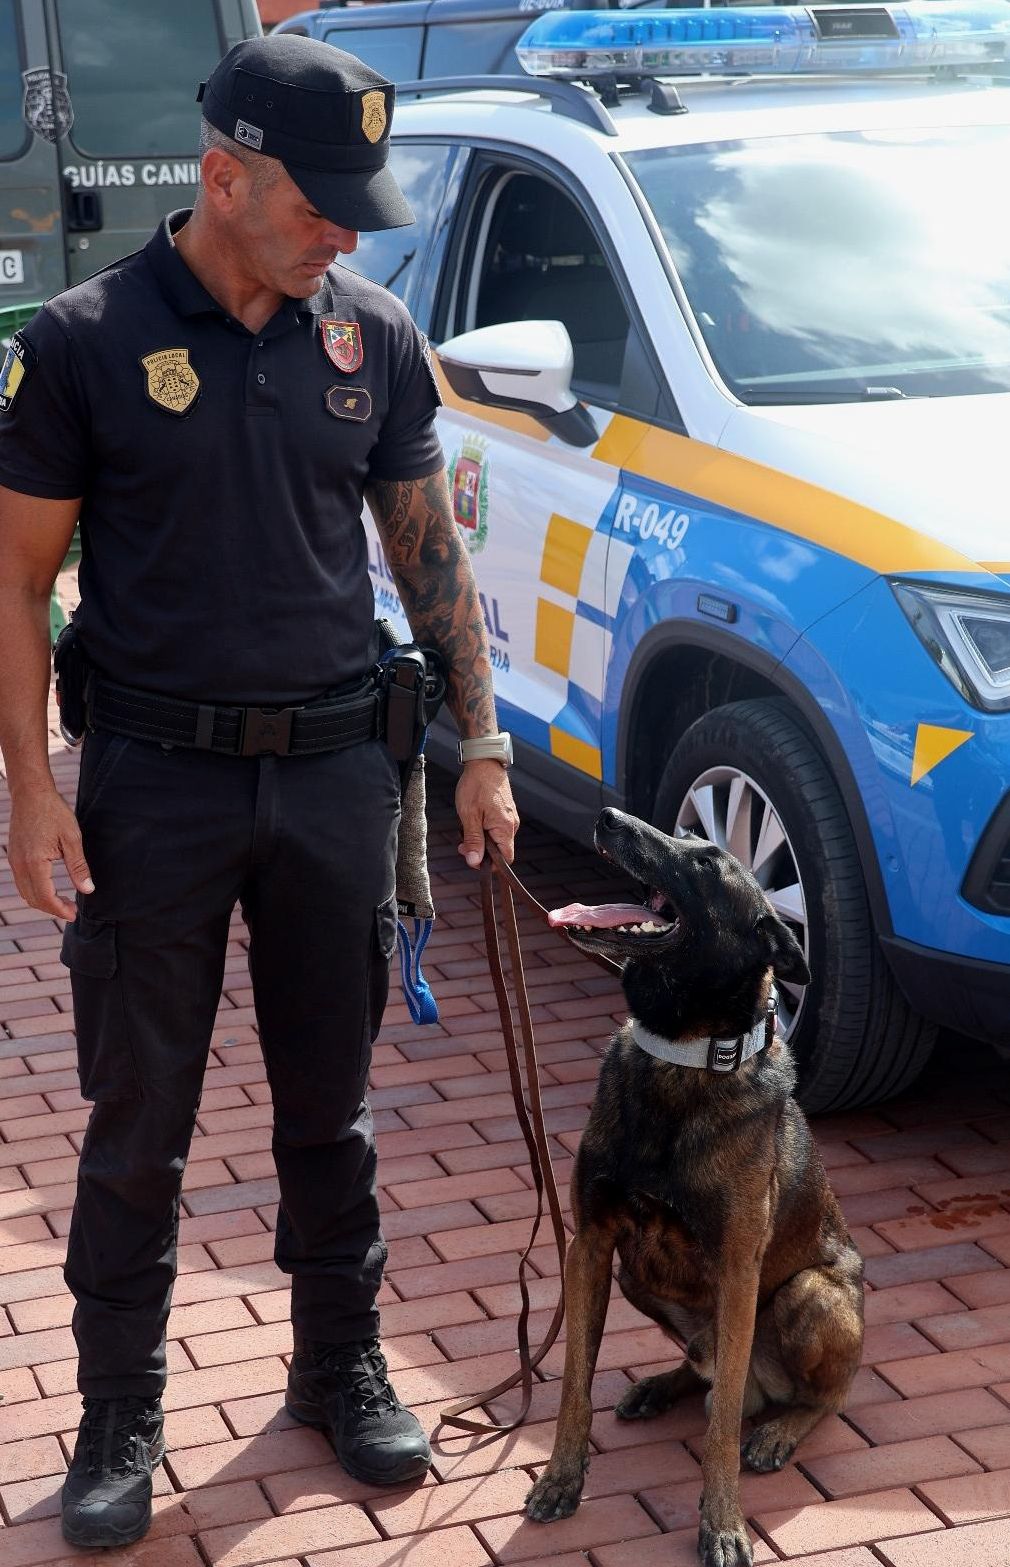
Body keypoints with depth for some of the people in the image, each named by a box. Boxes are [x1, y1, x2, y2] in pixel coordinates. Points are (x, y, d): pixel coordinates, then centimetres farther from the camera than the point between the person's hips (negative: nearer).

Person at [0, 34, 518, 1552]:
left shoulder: (375, 337, 3)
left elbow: (429, 554, 10)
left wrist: (482, 746, 6)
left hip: (332, 769, 3)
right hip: (153, 780, -3)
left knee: (330, 1102, 15)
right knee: (137, 1124, 6)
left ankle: (342, 1367, 32)